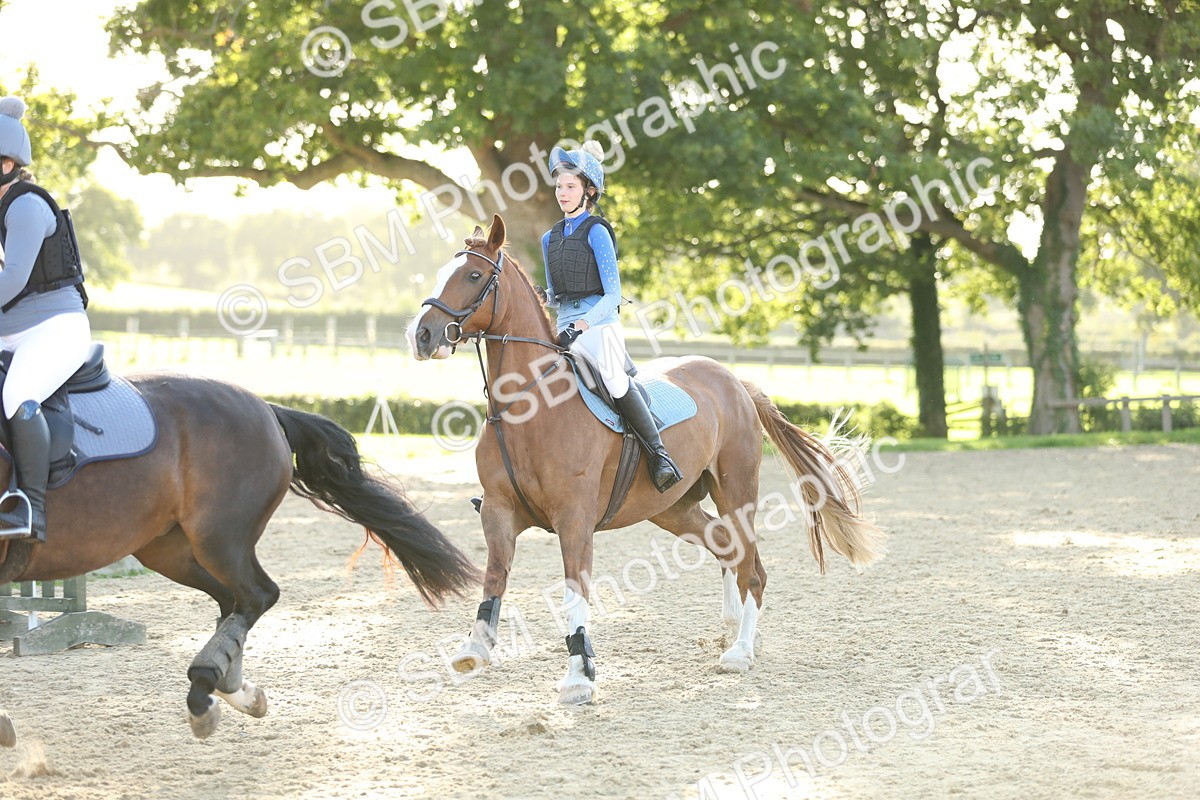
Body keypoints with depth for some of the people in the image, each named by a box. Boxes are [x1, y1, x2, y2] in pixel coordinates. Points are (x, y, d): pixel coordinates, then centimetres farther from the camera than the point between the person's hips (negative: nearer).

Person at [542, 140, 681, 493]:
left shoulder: (596, 232, -4)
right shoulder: (550, 238, 16)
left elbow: (613, 295, -9)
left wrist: (582, 325, -23)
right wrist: (544, 298, 0)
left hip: (599, 324, -7)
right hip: (566, 328, 7)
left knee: (614, 380, -34)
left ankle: (659, 453, -29)